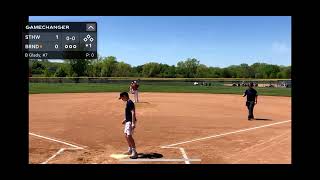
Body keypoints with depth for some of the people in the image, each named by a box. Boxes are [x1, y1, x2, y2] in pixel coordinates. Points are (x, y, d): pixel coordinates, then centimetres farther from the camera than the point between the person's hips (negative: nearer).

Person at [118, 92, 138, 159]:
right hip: (128, 121, 11)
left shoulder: (130, 103, -18)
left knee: (129, 136, -16)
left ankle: (134, 152, -12)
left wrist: (133, 123, -29)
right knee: (126, 135, 18)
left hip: (131, 121, -11)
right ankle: (130, 150, 31)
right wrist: (125, 120, 30)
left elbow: (133, 113, -25)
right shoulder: (127, 102, 14)